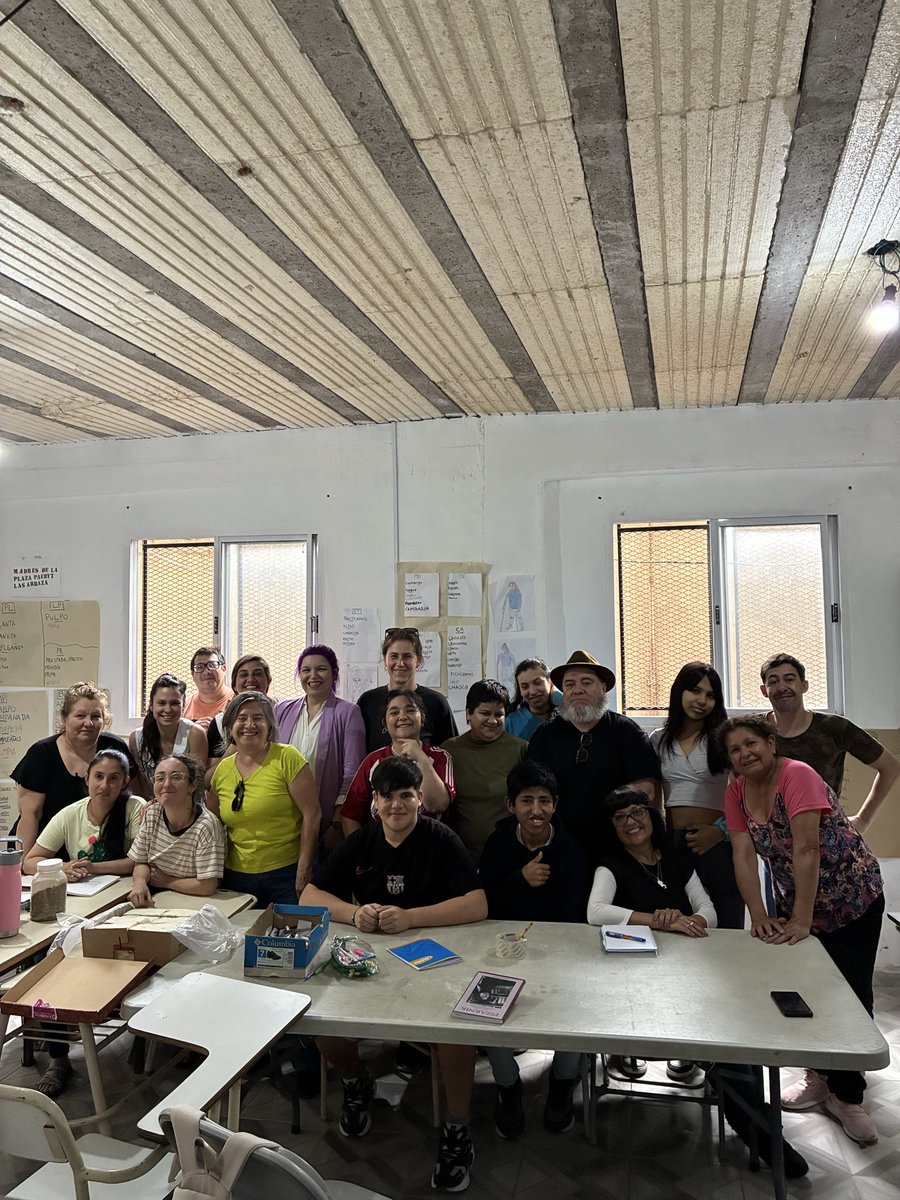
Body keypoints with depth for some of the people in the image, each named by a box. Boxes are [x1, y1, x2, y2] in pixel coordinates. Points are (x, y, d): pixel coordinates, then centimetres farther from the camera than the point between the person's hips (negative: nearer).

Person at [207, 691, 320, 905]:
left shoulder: (287, 758, -9)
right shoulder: (223, 769, 5)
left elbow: (311, 814, -12)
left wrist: (304, 869, -14)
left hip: (287, 872, -4)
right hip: (237, 875, 4)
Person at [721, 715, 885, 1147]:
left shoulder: (797, 775, -26)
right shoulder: (736, 792, -7)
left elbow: (806, 849, -31)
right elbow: (743, 856, -10)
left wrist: (801, 921, -31)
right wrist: (759, 917, -19)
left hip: (854, 899, -5)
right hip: (793, 905, 5)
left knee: (851, 996, 0)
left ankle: (846, 1095, 15)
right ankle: (820, 1076, 27)